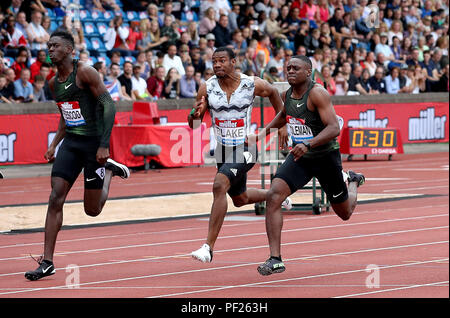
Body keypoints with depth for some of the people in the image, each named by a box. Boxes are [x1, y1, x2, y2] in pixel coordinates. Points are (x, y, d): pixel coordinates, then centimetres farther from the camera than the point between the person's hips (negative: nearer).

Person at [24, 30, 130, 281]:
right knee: (56, 199, -9)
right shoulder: (54, 83, 11)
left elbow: (109, 105, -15)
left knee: (92, 210, 2)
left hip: (94, 142, -6)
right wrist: (54, 144, 14)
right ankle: (47, 262, -9)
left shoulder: (85, 72, -12)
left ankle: (110, 169, 32)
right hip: (71, 142, 6)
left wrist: (104, 145, -20)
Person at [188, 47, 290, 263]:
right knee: (240, 199, 22)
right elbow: (193, 124, -4)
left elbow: (273, 93, 11)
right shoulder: (207, 88, -9)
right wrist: (195, 114, -28)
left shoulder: (252, 85, -13)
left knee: (219, 186, -27)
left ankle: (208, 247, -28)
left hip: (244, 149, -5)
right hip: (223, 150, 5)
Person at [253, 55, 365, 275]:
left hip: (326, 156, -5)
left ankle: (353, 182, 52)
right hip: (299, 157, 5)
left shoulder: (317, 93, -22)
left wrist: (309, 144, -43)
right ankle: (275, 259, -22)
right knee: (273, 197, -22)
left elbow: (334, 128, -30)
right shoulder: (287, 95, -1)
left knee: (344, 213, 14)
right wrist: (265, 130, 10)